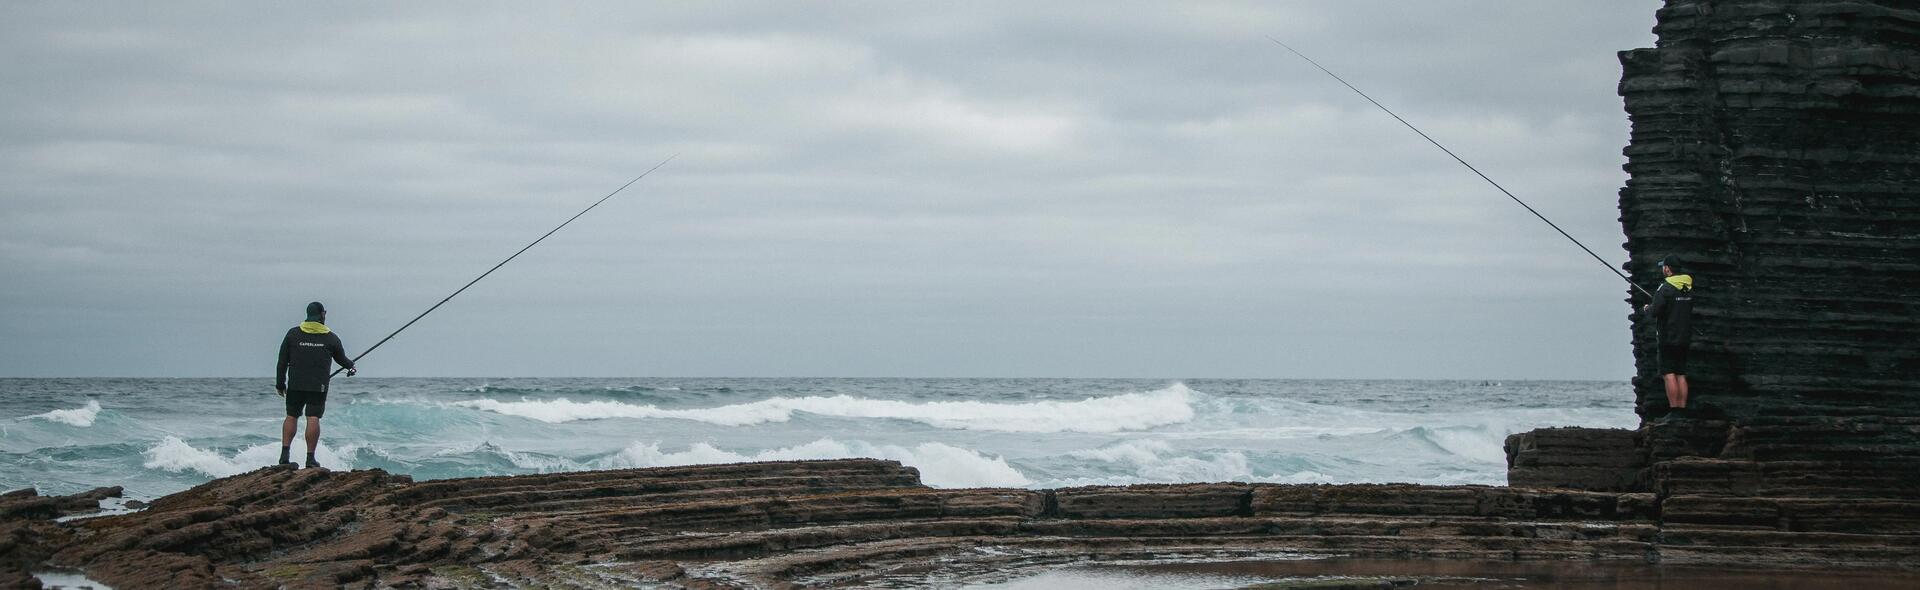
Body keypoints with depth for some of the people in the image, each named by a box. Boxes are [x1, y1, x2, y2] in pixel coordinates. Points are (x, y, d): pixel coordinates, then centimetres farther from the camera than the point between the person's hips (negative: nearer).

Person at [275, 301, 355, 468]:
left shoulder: (293, 333, 5)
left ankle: (284, 455, 4)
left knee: (291, 416, 11)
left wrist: (280, 384, 14)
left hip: (295, 384, 2)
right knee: (313, 418, -4)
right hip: (319, 386, -2)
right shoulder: (331, 338, 3)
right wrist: (351, 365, 39)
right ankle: (310, 458, -7)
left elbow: (282, 361, 6)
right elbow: (342, 360, 16)